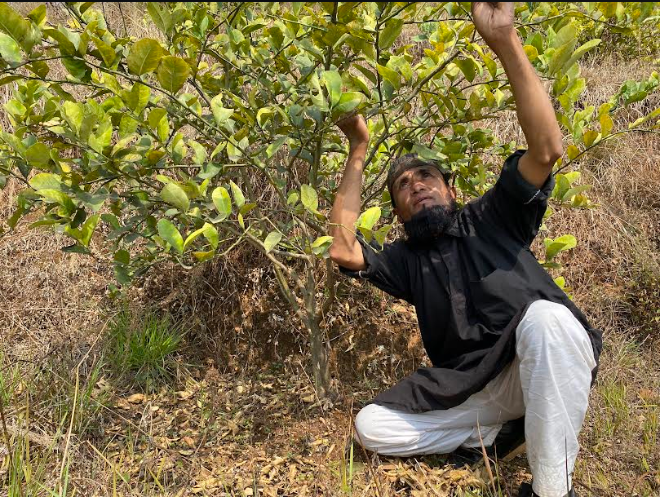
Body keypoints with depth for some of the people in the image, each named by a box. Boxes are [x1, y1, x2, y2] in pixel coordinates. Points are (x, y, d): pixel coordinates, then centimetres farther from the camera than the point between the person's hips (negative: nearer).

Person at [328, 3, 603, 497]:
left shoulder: (491, 217, 8)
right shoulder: (405, 259, 16)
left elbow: (547, 149, -10)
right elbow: (344, 251, -5)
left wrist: (505, 42, -17)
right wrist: (358, 151, -1)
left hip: (545, 372, -3)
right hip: (472, 386, 4)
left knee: (544, 314, -38)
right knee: (370, 426, -11)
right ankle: (499, 427, -5)